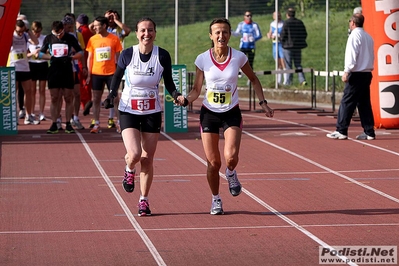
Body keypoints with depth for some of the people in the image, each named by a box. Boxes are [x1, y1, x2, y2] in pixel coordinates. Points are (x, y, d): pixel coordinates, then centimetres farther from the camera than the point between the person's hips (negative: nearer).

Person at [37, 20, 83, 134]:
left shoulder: (70, 38, 0)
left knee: (69, 98, 0)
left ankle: (68, 124, 7)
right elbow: (40, 53, 9)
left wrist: (70, 58, -12)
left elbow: (80, 52, 6)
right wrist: (51, 57, -8)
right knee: (54, 98, 1)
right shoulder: (48, 38, 4)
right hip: (53, 72, 1)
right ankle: (54, 124, 6)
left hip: (67, 71, -1)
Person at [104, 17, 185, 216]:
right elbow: (117, 76, 6)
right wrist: (112, 95, -10)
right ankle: (129, 171, 20)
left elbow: (168, 82, 5)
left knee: (147, 160, 5)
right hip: (129, 111, -1)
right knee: (134, 154, -18)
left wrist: (176, 95, -14)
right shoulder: (127, 55, -9)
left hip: (152, 113, 1)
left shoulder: (163, 56, -7)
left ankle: (144, 201, 20)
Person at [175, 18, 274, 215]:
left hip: (232, 113, 0)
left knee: (231, 157, -20)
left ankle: (231, 174, 17)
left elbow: (253, 80, 11)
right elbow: (196, 90, 1)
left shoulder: (239, 57, -7)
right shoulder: (203, 59, -7)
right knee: (213, 163, 0)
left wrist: (262, 102, 4)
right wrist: (186, 100, -19)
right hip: (209, 113, 0)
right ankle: (215, 199, 24)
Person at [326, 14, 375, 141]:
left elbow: (352, 55, -17)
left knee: (347, 102, -6)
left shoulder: (355, 35, -9)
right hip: (367, 73, 8)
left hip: (356, 74, -8)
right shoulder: (368, 37, 16)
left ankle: (341, 131, -7)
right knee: (364, 103, 10)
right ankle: (369, 132, 8)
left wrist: (346, 72, -18)